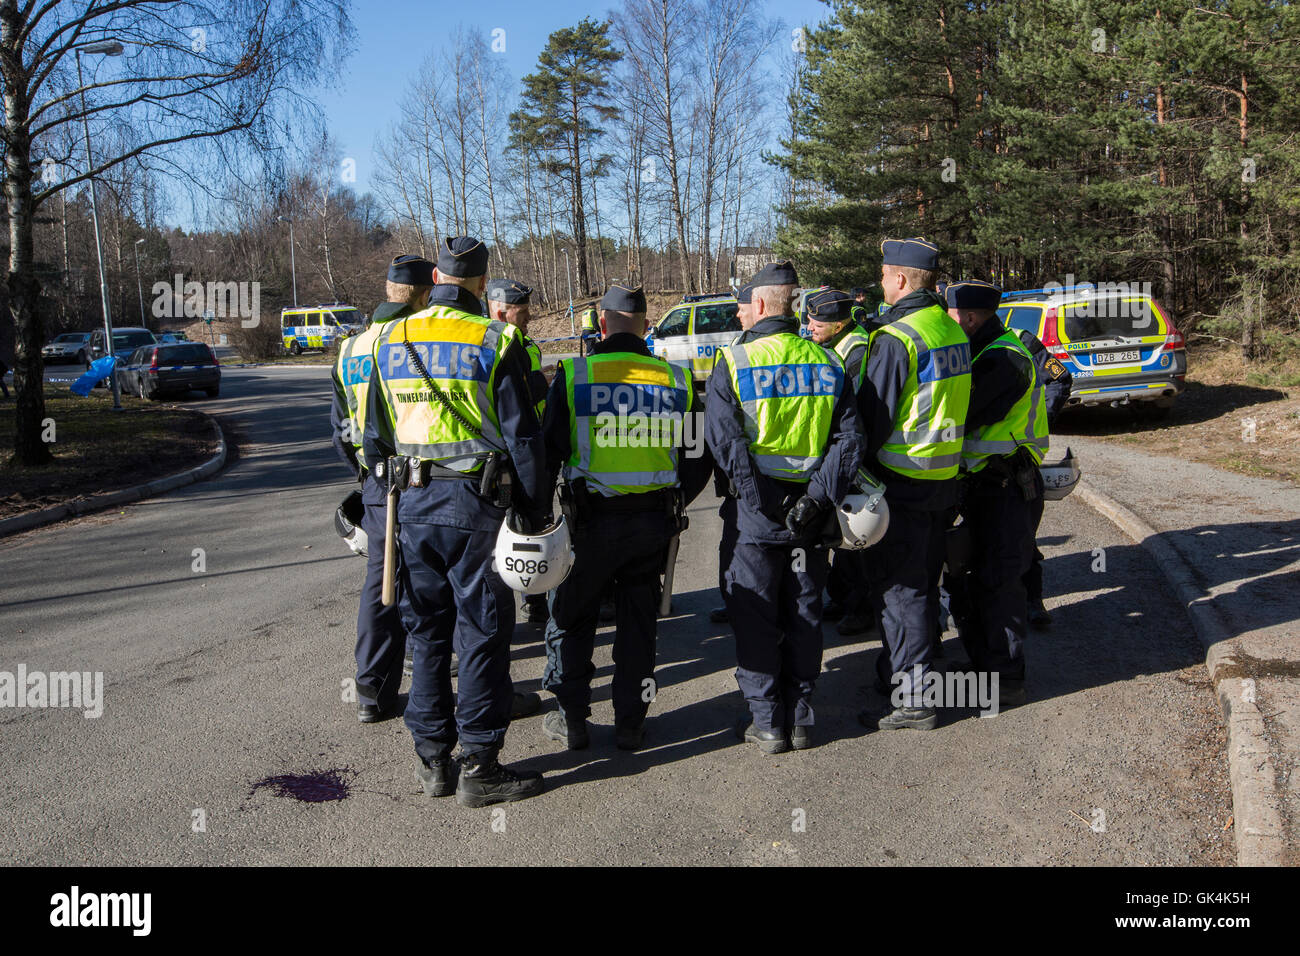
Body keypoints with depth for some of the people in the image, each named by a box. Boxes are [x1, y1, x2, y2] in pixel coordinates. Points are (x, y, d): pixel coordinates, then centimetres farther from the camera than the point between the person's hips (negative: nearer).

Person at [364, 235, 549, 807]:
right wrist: (535, 514, -5)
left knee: (427, 631, 14)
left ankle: (431, 759, 22)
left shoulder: (390, 340, 8)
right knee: (481, 633, 3)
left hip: (413, 502, 5)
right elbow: (522, 437, -10)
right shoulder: (495, 342, -7)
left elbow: (375, 435, 14)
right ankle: (479, 768, 8)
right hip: (477, 504, -5)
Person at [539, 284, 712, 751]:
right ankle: (631, 722, 22)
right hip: (653, 520, 3)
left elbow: (548, 451, -8)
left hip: (591, 520, -2)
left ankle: (571, 719, 22)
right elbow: (700, 458, 7)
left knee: (571, 619, 15)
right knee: (638, 623, 16)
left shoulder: (573, 375, -8)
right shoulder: (676, 379, 1)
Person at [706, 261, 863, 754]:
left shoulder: (734, 361, -8)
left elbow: (723, 439, -17)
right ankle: (801, 719, 22)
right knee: (804, 615, 14)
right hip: (811, 511, 4)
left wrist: (761, 503, -15)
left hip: (755, 509, -4)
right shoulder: (826, 362, 5)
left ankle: (767, 723, 14)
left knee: (755, 619, 8)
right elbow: (848, 438, -3)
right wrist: (818, 497, -8)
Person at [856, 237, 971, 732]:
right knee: (923, 583, 18)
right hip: (944, 476, 9)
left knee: (897, 589, 0)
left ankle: (912, 699, 6)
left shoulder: (895, 338, -18)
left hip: (902, 481, -9)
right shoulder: (952, 330, 8)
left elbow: (874, 418, -17)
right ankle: (902, 672, 33)